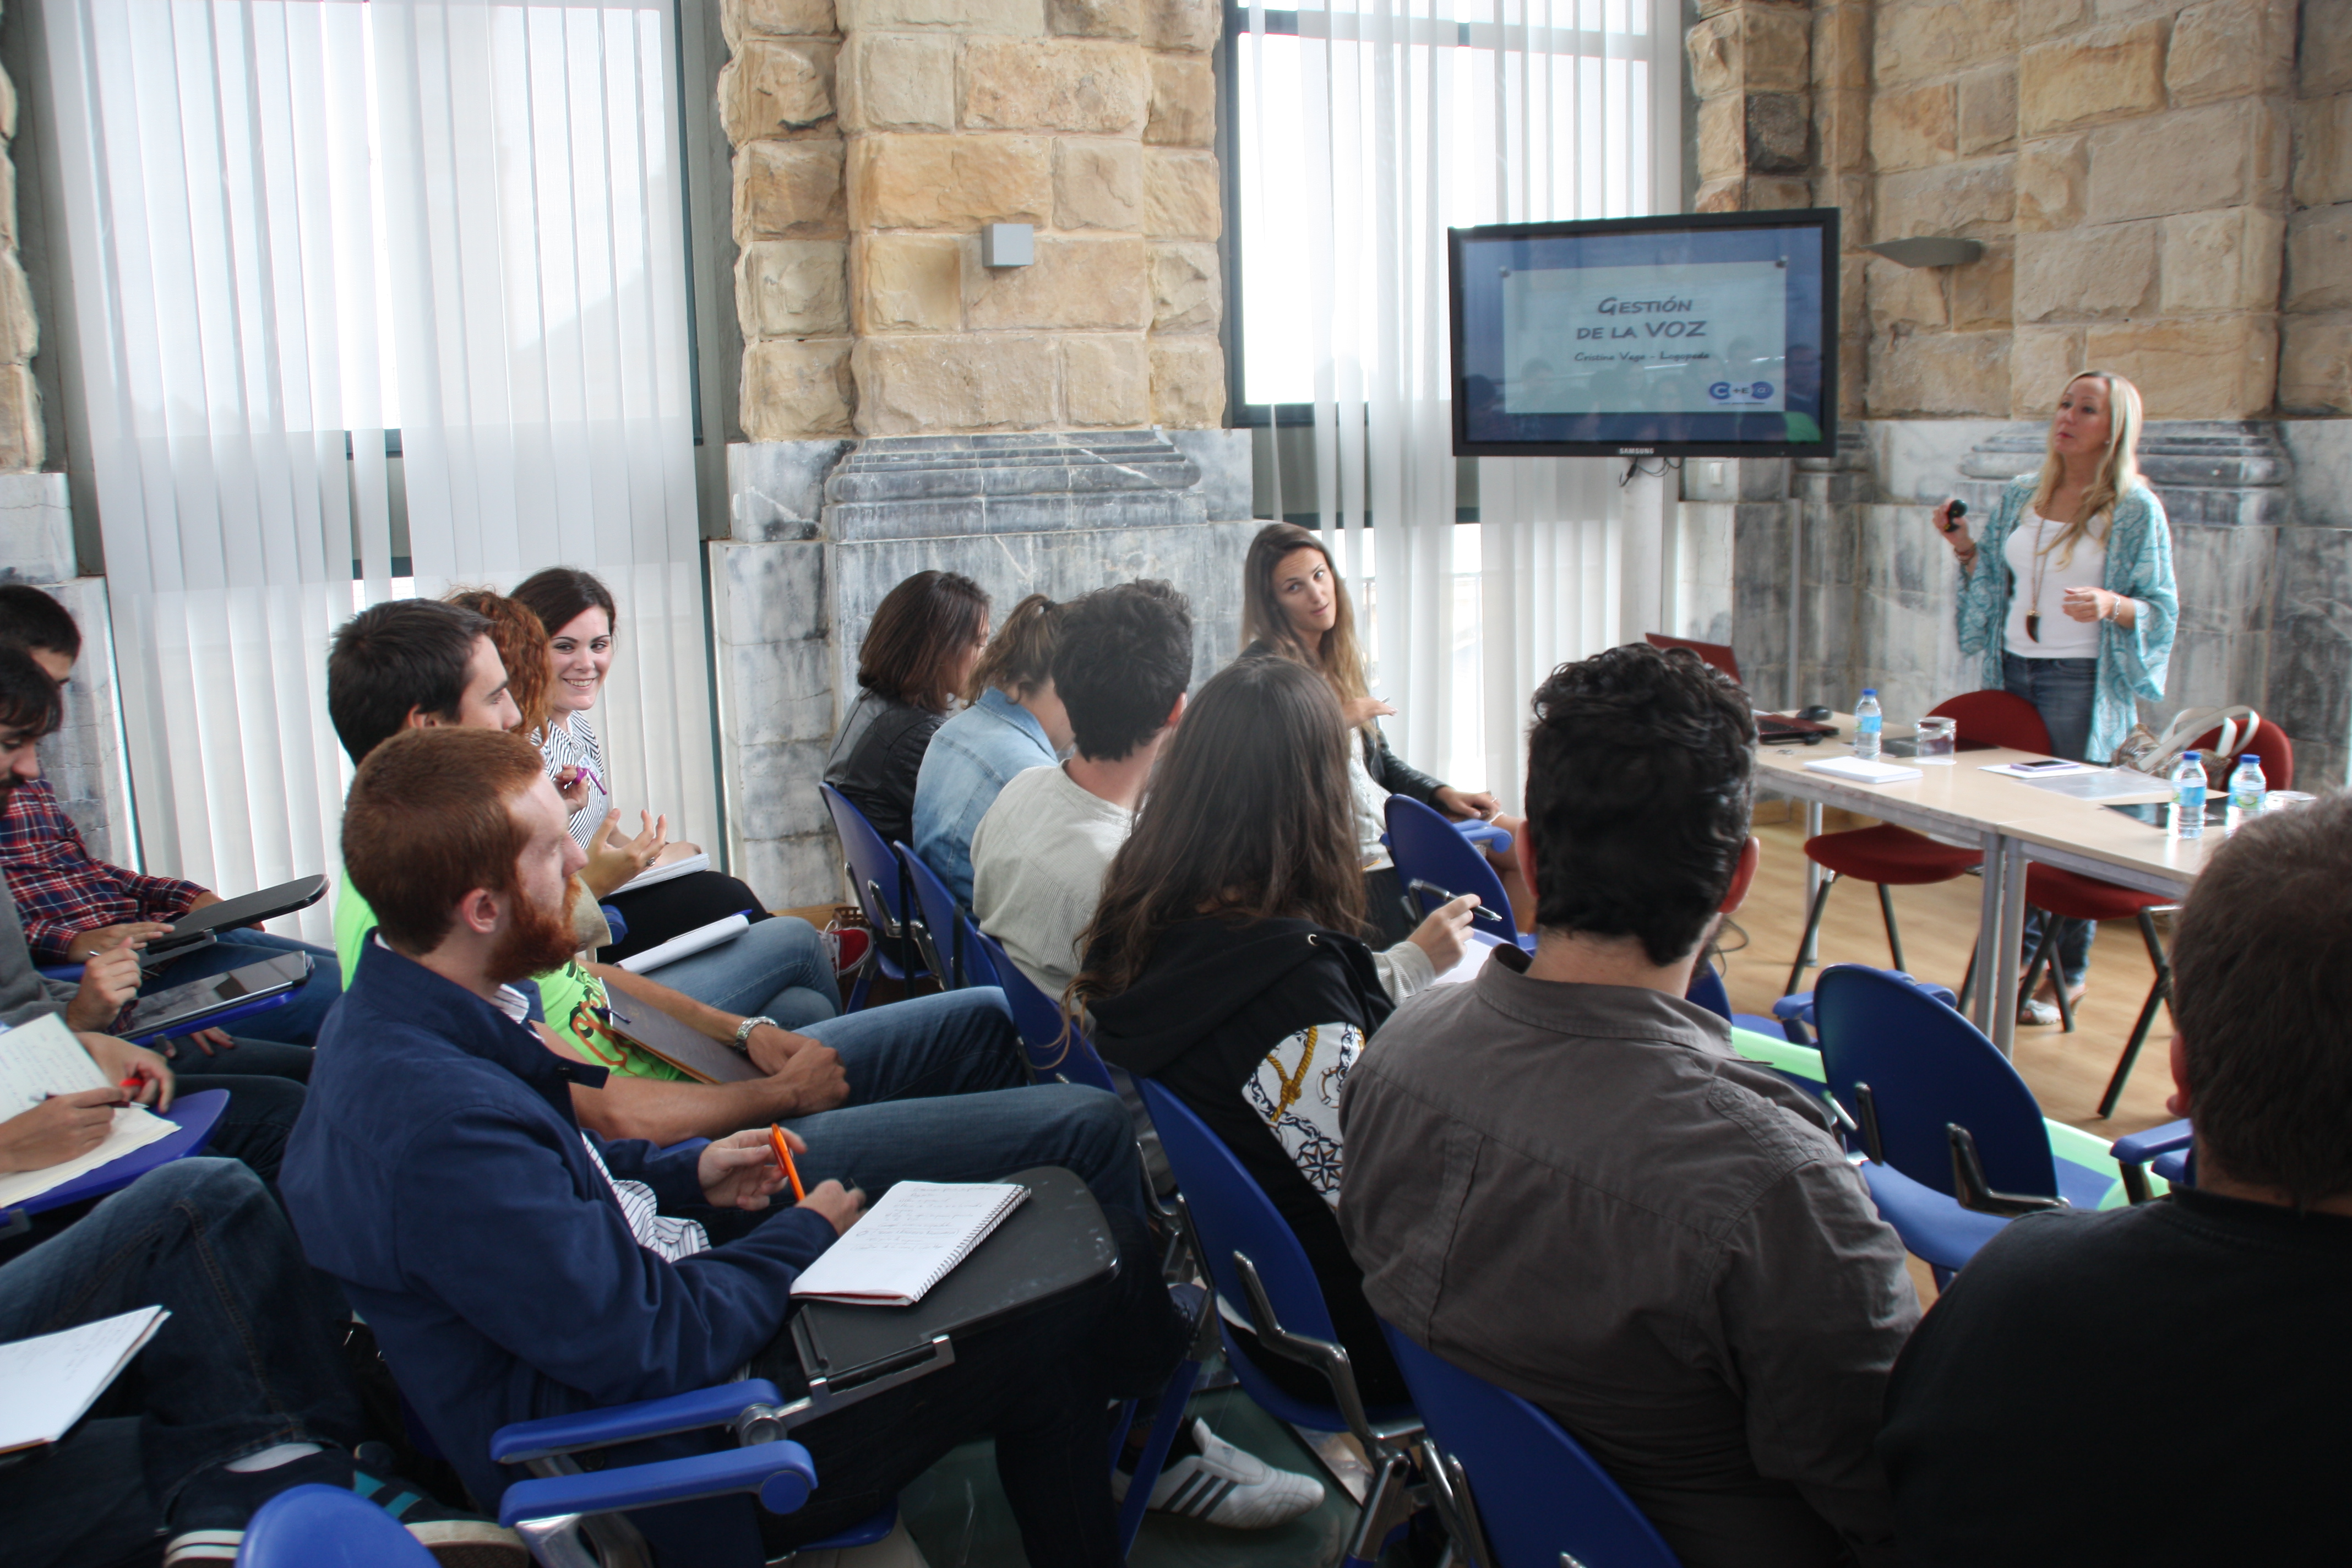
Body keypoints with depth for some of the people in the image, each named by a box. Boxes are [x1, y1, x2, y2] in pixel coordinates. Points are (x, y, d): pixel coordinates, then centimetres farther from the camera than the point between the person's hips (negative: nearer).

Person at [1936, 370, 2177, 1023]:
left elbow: (2162, 608, -5)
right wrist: (1965, 548, 1)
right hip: (2013, 670, 5)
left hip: (2084, 682, -5)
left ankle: (2066, 974, 9)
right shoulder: (2020, 496, 10)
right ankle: (2018, 951, 22)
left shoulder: (2136, 509, -5)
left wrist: (2111, 606, -24)